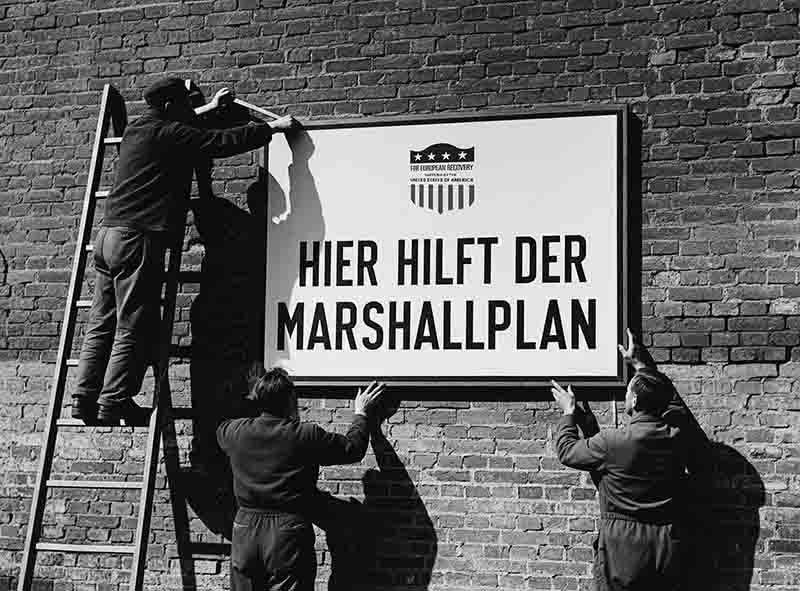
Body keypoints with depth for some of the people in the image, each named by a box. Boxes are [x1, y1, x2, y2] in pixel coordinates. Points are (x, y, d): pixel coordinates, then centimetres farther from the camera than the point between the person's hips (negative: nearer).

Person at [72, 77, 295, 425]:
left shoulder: (135, 131, 21)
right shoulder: (171, 135, -4)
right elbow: (224, 142, -5)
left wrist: (210, 108, 51)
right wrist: (273, 127, 6)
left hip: (107, 236, 9)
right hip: (138, 240, -9)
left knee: (101, 324, 8)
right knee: (133, 329, -6)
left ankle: (85, 399, 6)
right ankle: (113, 405, -7)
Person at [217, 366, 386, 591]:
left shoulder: (235, 432, -1)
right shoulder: (306, 435, -12)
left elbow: (221, 430, 26)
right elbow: (352, 448, 1)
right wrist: (361, 414, 19)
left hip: (245, 530, 4)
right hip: (288, 535, -4)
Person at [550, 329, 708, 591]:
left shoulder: (612, 442, -17)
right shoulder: (678, 435, -5)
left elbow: (567, 451, 1)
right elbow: (671, 398, 17)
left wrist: (569, 412, 16)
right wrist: (643, 365, 27)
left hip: (623, 549, -4)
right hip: (669, 548, 4)